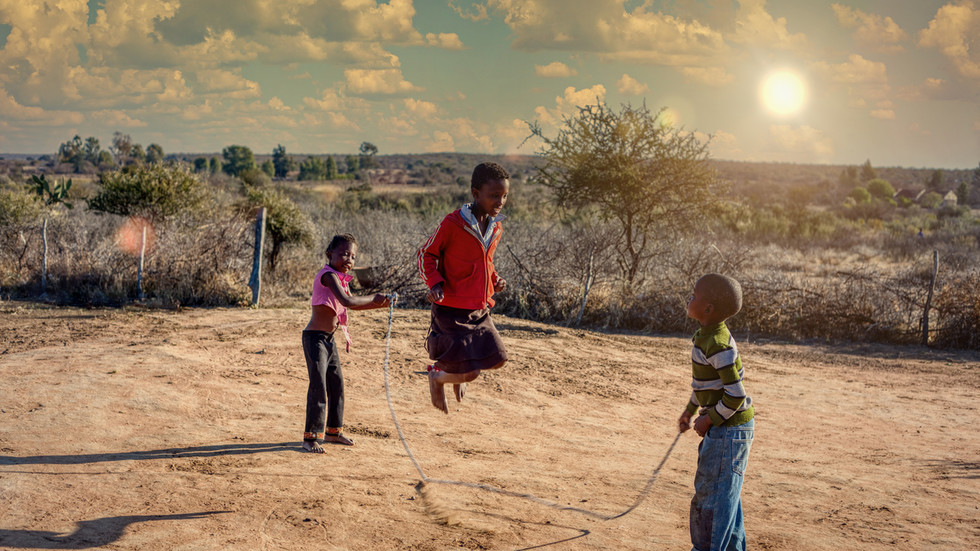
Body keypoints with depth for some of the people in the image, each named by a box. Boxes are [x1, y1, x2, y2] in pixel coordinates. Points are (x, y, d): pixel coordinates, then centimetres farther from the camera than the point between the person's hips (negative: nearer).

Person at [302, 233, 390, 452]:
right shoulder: (329, 275, -18)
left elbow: (353, 305, 22)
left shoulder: (340, 278, 13)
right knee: (318, 386, -10)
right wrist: (373, 298, -20)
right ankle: (310, 437, -3)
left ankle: (333, 431, 28)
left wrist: (382, 304, 13)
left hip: (329, 339, 10)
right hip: (315, 337, -10)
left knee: (336, 383, 15)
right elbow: (348, 302, -31)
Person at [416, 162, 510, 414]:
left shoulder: (496, 228, 5)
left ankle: (458, 373, 41)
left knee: (496, 359, 12)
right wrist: (435, 284, -20)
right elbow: (426, 254, -5)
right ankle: (437, 376, 25)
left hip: (480, 310, 7)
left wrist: (495, 280, 4)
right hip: (452, 309, -7)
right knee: (470, 372, -9)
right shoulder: (452, 223, -16)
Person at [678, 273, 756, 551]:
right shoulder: (708, 335, 5)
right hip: (727, 427, 10)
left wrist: (708, 420, -14)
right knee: (724, 490, 20)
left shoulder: (718, 346, -26)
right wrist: (690, 409, 24)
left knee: (712, 491, 0)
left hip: (728, 428, -10)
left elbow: (736, 395, -25)